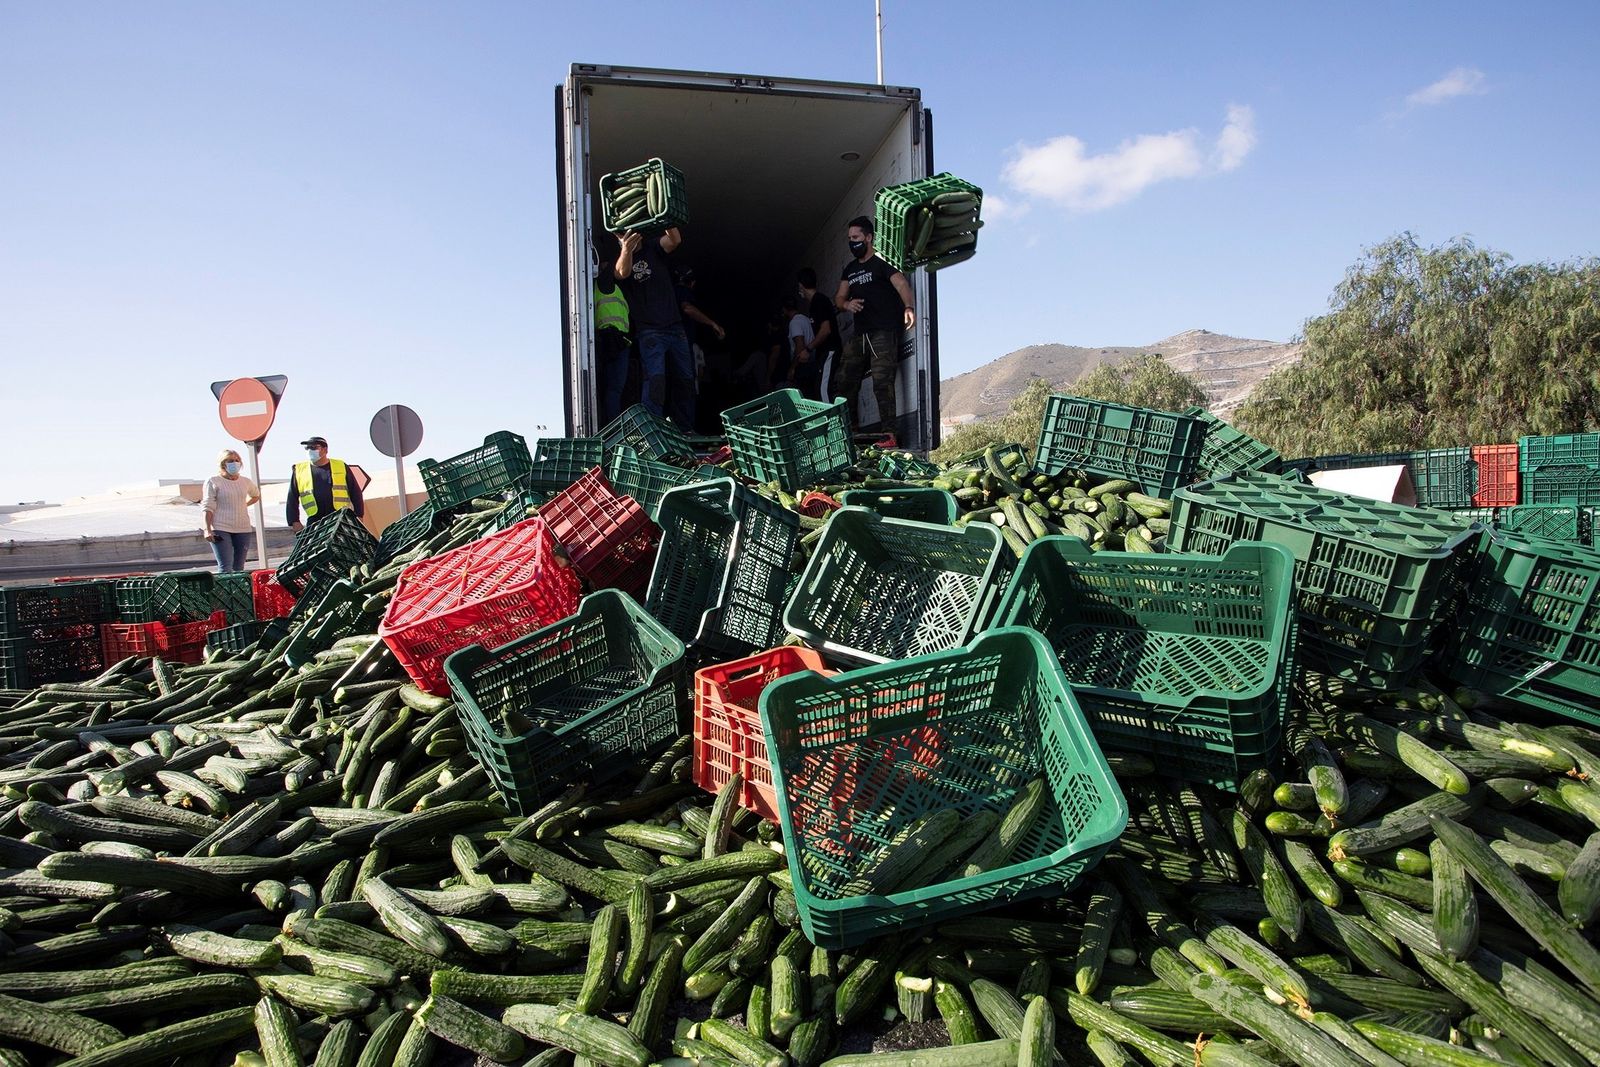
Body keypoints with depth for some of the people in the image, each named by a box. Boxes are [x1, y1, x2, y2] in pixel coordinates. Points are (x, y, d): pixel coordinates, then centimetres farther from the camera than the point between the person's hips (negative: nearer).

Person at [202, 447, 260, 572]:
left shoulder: (245, 481, 10)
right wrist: (207, 529, -12)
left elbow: (256, 495, 33)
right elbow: (207, 507, -5)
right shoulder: (213, 481, -1)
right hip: (220, 530, -4)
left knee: (239, 568, 5)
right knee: (225, 567, -14)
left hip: (243, 529, 4)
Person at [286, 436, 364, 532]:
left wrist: (358, 516, 0)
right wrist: (294, 521, 3)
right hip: (315, 523, 1)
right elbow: (292, 498, 12)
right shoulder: (299, 470, 11)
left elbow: (355, 492, 8)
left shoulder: (341, 466, 7)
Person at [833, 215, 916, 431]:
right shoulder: (850, 269, 20)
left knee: (882, 383, -18)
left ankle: (889, 432, -17)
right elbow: (839, 297, 24)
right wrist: (846, 304, -2)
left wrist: (908, 307, -39)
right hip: (860, 335, 8)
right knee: (843, 380, 4)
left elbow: (902, 285, -18)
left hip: (884, 333, -7)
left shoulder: (882, 263, -2)